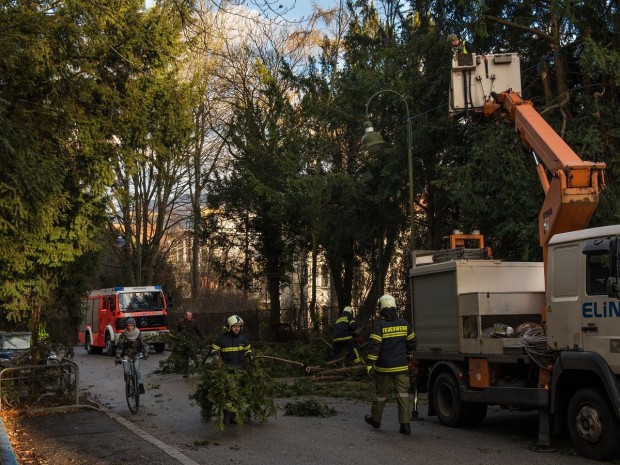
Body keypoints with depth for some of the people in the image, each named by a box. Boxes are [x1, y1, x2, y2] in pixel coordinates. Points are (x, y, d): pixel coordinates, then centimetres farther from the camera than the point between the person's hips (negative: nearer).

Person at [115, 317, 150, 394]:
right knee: (126, 370, -18)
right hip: (126, 354, 0)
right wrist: (118, 357, -31)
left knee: (136, 367, -24)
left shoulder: (138, 334, -11)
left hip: (136, 354, 0)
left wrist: (145, 353, -32)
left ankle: (140, 384, -19)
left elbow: (144, 344, -15)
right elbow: (119, 346, -18)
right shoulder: (123, 335, -12)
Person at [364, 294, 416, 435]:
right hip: (401, 366, 3)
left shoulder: (379, 326, -12)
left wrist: (370, 364, -10)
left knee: (381, 393, 12)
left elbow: (374, 346, -16)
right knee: (403, 393, 1)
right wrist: (408, 357, 30)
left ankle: (375, 419, 29)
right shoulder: (404, 324, 3)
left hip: (384, 367, -3)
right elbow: (412, 343, 13)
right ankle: (405, 424, -5)